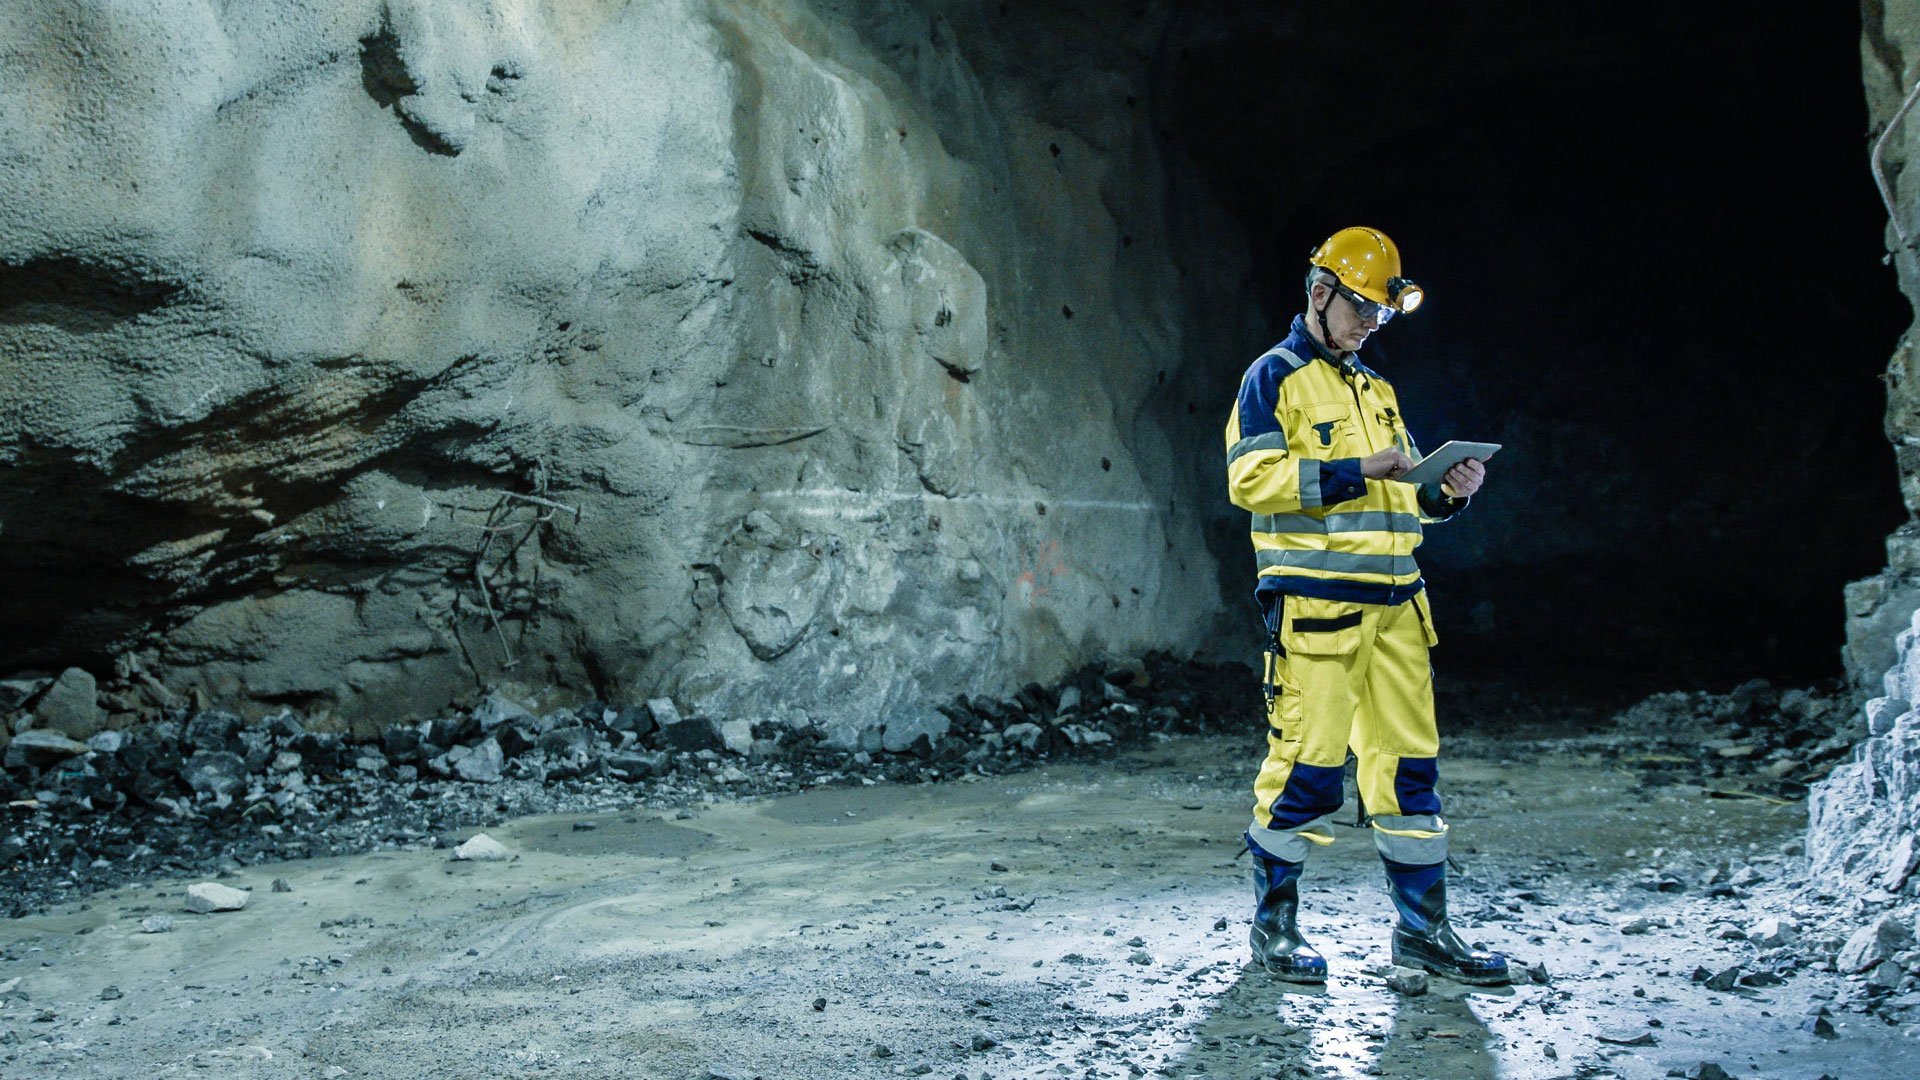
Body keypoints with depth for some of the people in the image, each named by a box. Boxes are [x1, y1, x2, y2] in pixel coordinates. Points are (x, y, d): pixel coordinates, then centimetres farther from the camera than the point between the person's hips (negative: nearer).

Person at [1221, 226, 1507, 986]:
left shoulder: (1375, 388, 23)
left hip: (1394, 601, 7)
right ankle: (1273, 922, 9)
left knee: (1408, 757, 7)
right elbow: (1251, 477, -13)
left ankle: (1422, 927, 15)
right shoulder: (1274, 377, 0)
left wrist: (1448, 490, 2)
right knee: (1309, 757, -7)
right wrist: (1356, 471, -18)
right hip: (1315, 602, -7)